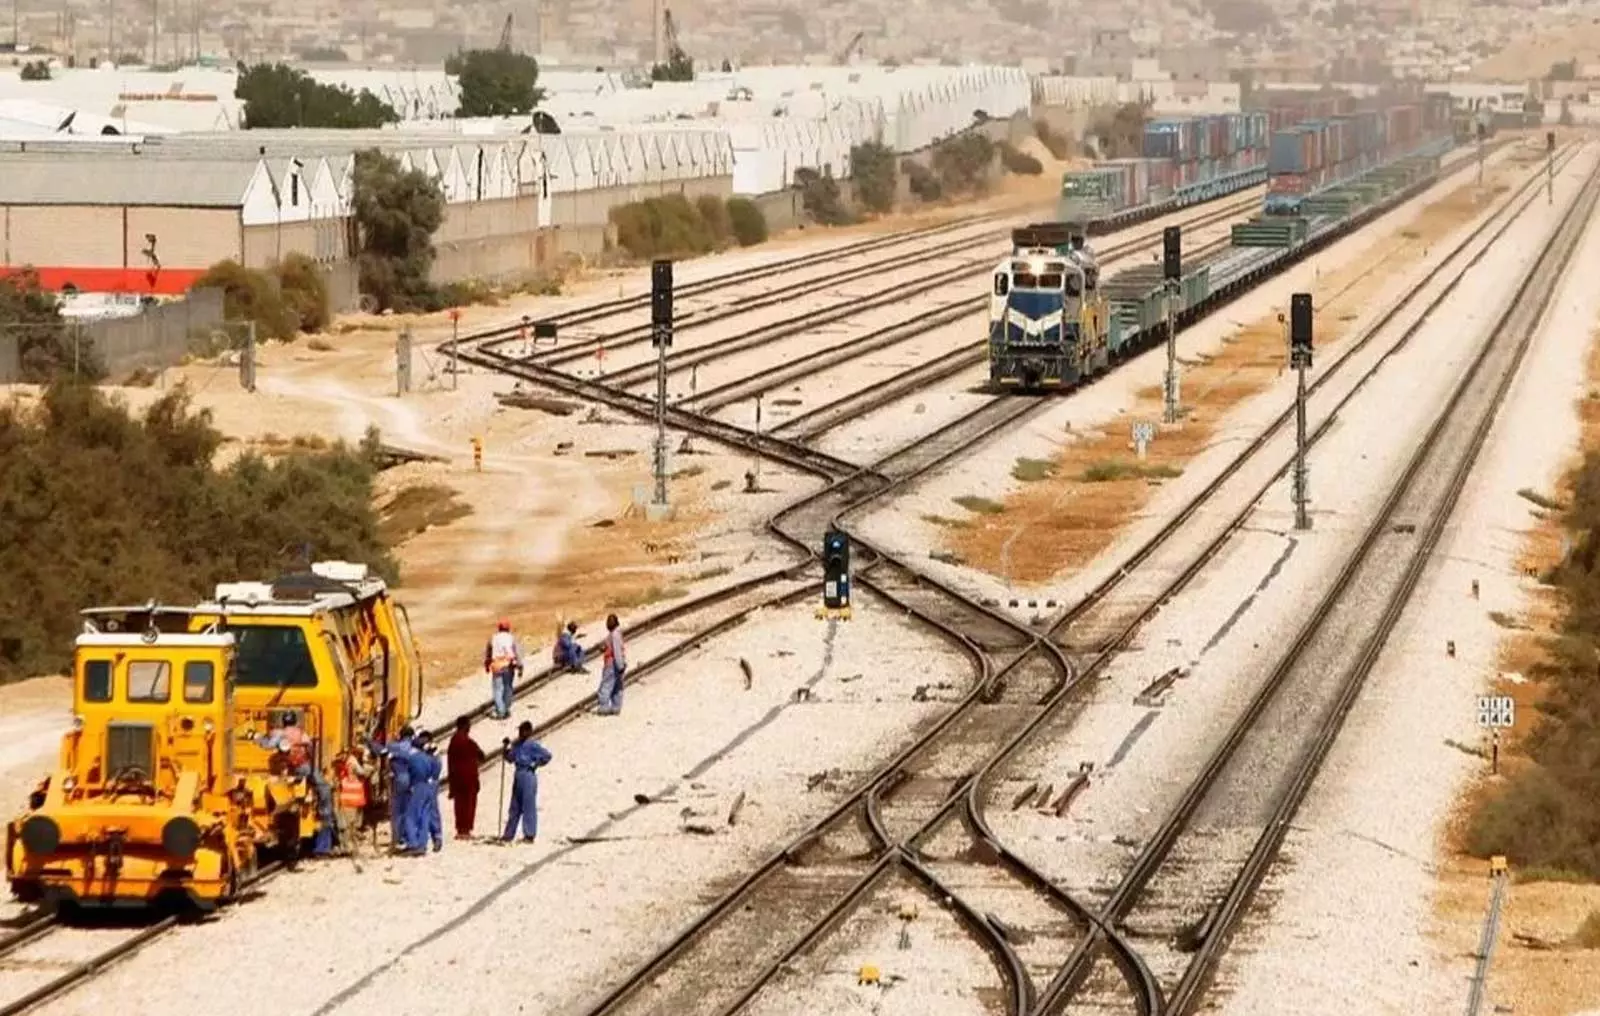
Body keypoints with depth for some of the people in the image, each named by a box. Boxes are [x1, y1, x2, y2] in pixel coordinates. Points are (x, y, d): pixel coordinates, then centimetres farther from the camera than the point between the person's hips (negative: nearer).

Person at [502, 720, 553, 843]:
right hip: (518, 775, 8)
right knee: (515, 807, 11)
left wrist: (535, 765, -8)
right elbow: (510, 758, 19)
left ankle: (530, 835, -4)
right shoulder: (517, 744, 12)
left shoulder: (532, 745, -10)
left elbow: (547, 756, -13)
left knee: (529, 806, -6)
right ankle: (509, 834, 15)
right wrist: (507, 747, 7)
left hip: (528, 775, -8)